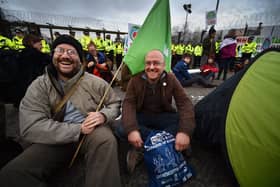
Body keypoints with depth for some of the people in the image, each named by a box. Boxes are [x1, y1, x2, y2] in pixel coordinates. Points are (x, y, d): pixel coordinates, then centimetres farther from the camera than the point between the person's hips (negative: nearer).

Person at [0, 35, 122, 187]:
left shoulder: (95, 82, -2)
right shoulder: (40, 85, -3)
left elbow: (115, 104, 6)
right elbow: (30, 127, -13)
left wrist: (103, 115, -19)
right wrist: (78, 129, -21)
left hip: (93, 131, 0)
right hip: (57, 138, 1)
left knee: (106, 140, -33)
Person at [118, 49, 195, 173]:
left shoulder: (170, 79, -9)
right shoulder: (135, 80, -10)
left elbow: (184, 103, -16)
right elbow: (128, 104, -18)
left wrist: (185, 131, -34)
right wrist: (131, 129, -37)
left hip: (164, 116, 1)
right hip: (142, 116, 0)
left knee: (182, 127, -28)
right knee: (123, 129, -28)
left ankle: (141, 150, -20)